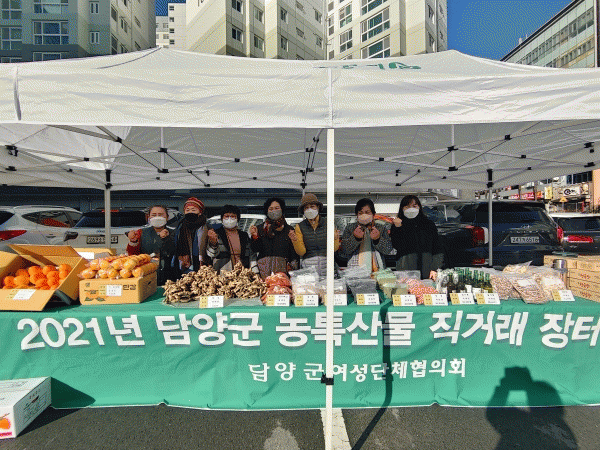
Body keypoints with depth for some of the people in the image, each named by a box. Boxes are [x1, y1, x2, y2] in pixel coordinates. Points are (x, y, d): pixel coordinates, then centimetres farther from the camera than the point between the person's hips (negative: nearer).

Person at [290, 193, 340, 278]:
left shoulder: (327, 225, 4)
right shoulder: (300, 227, 2)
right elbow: (301, 252, -3)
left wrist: (335, 239, -13)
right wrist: (295, 241, -19)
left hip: (326, 265, 1)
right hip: (308, 266, -1)